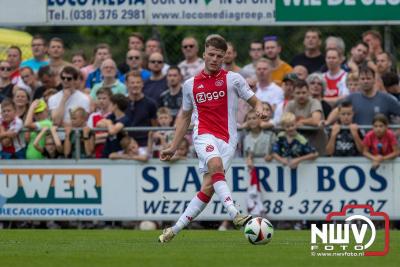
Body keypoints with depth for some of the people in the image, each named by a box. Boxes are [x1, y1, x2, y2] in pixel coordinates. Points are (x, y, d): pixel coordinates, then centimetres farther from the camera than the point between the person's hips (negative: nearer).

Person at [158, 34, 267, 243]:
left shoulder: (233, 79, 8)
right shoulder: (190, 84, 14)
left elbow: (255, 102, 9)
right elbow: (184, 117, 24)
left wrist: (259, 110, -16)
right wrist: (173, 147, 21)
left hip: (227, 139, 0)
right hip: (204, 136, 0)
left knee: (208, 187, -10)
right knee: (216, 165, -32)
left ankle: (175, 229, -1)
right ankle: (235, 215, -45)